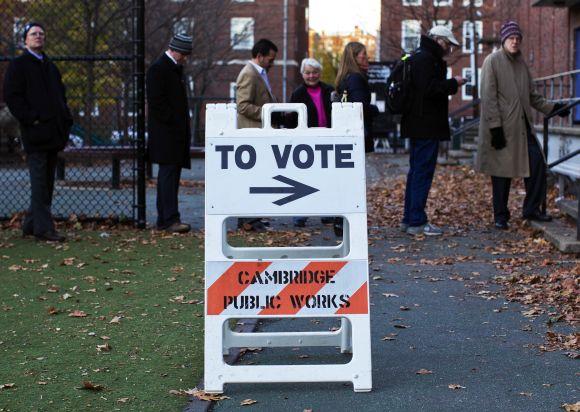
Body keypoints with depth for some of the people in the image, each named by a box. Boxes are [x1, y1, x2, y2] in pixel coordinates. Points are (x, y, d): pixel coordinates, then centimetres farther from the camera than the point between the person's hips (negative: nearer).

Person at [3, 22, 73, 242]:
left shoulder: (50, 66, 21)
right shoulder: (18, 65, -1)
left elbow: (61, 96, 26)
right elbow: (11, 97, -9)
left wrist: (65, 121, 11)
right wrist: (31, 119, -16)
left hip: (53, 133, 7)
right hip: (35, 133, -7)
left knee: (47, 181, 10)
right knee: (39, 181, -8)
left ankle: (31, 224, 20)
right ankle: (43, 228, -6)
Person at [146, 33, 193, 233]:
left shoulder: (176, 68, 19)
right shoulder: (158, 69, -11)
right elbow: (156, 102, -17)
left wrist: (184, 127, 16)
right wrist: (173, 122, -16)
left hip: (177, 133, 9)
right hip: (165, 133, -9)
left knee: (170, 175, 9)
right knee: (168, 174, -11)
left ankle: (164, 220, 12)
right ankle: (170, 219, -12)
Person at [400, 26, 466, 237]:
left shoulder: (420, 57, 20)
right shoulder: (425, 59, -14)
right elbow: (428, 88, -23)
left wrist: (450, 84, 12)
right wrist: (452, 83, -12)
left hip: (417, 125, 11)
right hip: (426, 126, -11)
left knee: (416, 170, 15)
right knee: (423, 171, -8)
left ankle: (409, 219, 20)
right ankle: (417, 222, -6)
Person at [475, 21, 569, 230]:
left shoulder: (521, 62, 15)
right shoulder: (493, 61, -7)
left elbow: (531, 95, 23)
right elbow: (488, 97, -13)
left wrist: (551, 107, 13)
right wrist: (495, 127, -19)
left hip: (522, 124, 7)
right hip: (502, 127, -7)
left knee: (537, 164, 0)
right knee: (502, 170, 0)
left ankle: (532, 209, 14)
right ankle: (500, 216, 12)